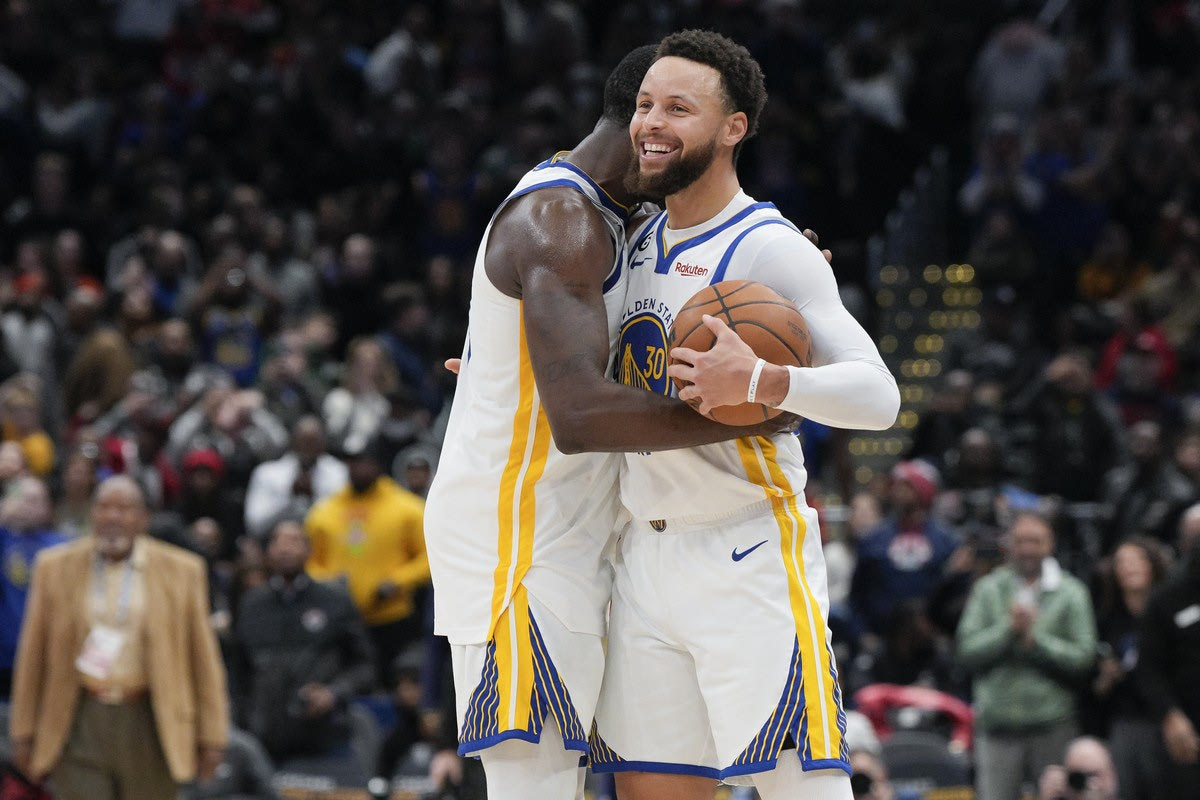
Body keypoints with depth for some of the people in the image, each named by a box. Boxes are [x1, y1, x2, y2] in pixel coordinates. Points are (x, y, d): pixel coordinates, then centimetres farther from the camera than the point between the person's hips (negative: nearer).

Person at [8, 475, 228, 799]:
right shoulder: (55, 568, 3)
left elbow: (203, 657, 4)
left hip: (149, 726, 0)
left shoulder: (181, 571, 0)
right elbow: (32, 655, 8)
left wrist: (211, 737, 2)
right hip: (82, 725, 0)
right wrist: (24, 733, 7)